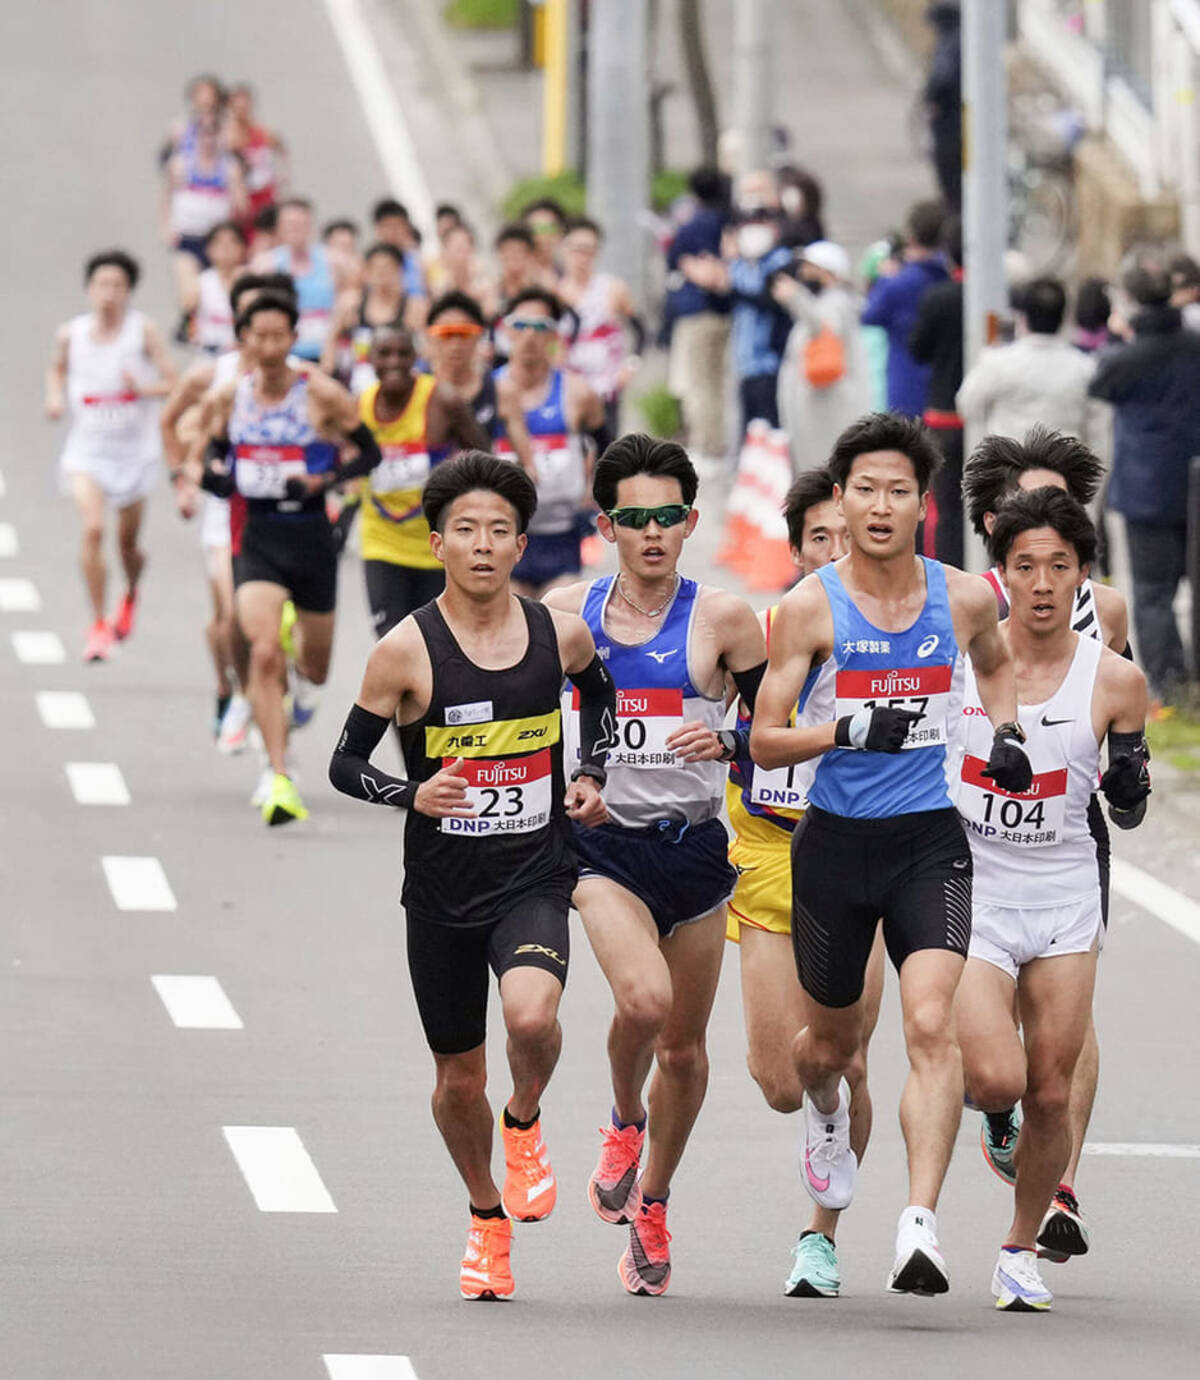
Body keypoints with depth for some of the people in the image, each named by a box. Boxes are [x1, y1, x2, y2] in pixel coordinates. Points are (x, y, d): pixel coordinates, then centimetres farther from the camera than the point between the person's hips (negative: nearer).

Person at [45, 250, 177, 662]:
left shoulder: (144, 331, -9)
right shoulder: (71, 334, -3)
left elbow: (173, 383, -8)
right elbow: (57, 369, 18)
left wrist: (143, 387, -27)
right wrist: (55, 396, -2)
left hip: (134, 450, 0)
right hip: (86, 449, 0)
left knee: (127, 541, 11)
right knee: (92, 529, -19)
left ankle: (130, 596, 46)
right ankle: (98, 625, -11)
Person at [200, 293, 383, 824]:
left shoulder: (322, 395, -8)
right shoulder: (230, 397, 1)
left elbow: (369, 454, -3)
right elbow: (216, 446, 17)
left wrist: (323, 480, -19)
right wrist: (213, 471, -6)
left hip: (310, 535, 0)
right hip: (255, 536, 0)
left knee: (314, 668, 16)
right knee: (264, 653, -20)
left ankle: (303, 683, 57)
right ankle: (279, 779, -21)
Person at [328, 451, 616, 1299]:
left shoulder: (561, 634, -2)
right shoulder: (407, 650, -9)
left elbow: (600, 694, 22)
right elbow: (346, 762, -1)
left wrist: (590, 775, 7)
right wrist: (412, 795, -20)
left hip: (535, 879, 0)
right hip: (442, 888, 0)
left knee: (531, 1014, -29)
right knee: (460, 1079, 10)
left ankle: (526, 1123, 5)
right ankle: (487, 1216, 37)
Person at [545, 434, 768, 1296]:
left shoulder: (722, 618, -3)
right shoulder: (565, 613, 1)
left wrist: (726, 745, -17)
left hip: (694, 844, 1)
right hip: (604, 841, -1)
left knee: (684, 1045, 9)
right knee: (644, 999, -26)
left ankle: (652, 1204, 31)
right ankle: (625, 1121, 5)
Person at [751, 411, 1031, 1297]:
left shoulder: (964, 598, 1)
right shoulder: (812, 607, -7)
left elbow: (995, 664, 25)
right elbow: (764, 741, -7)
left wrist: (1008, 733, 6)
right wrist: (849, 731, -24)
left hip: (930, 840, 0)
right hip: (836, 840, 0)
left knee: (932, 1026, -19)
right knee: (834, 1038, 16)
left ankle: (921, 1228, -25)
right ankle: (827, 1112, 55)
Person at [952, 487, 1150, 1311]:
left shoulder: (1114, 680, -4)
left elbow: (1128, 814, 6)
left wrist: (1131, 783, -15)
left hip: (1064, 900, 1)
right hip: (969, 894, -1)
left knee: (1051, 1095, 2)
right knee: (997, 1080, -17)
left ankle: (1023, 1248, 24)